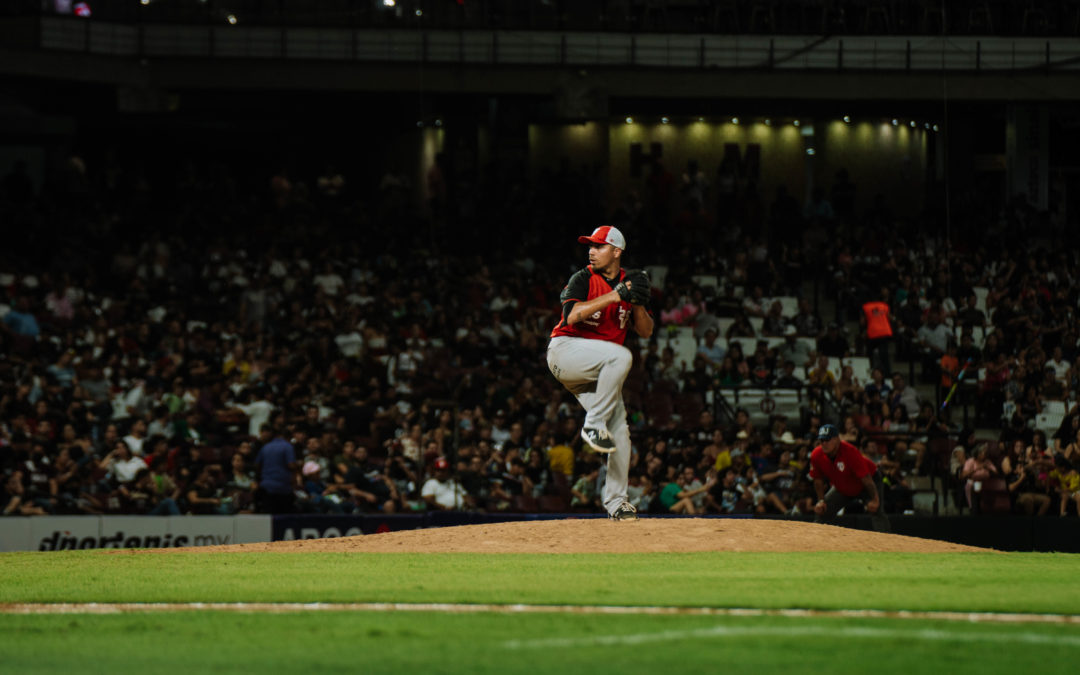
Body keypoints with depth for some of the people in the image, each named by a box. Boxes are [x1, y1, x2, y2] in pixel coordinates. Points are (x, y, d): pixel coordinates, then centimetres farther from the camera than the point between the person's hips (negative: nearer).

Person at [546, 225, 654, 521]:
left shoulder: (628, 283, 10)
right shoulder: (583, 279, -5)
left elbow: (645, 332, 8)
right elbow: (572, 315, -23)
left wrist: (637, 304, -12)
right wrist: (614, 296, -26)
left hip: (599, 370, 6)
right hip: (565, 350, -6)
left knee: (619, 429, -4)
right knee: (621, 355, -33)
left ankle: (616, 501, 2)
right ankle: (593, 425, -26)